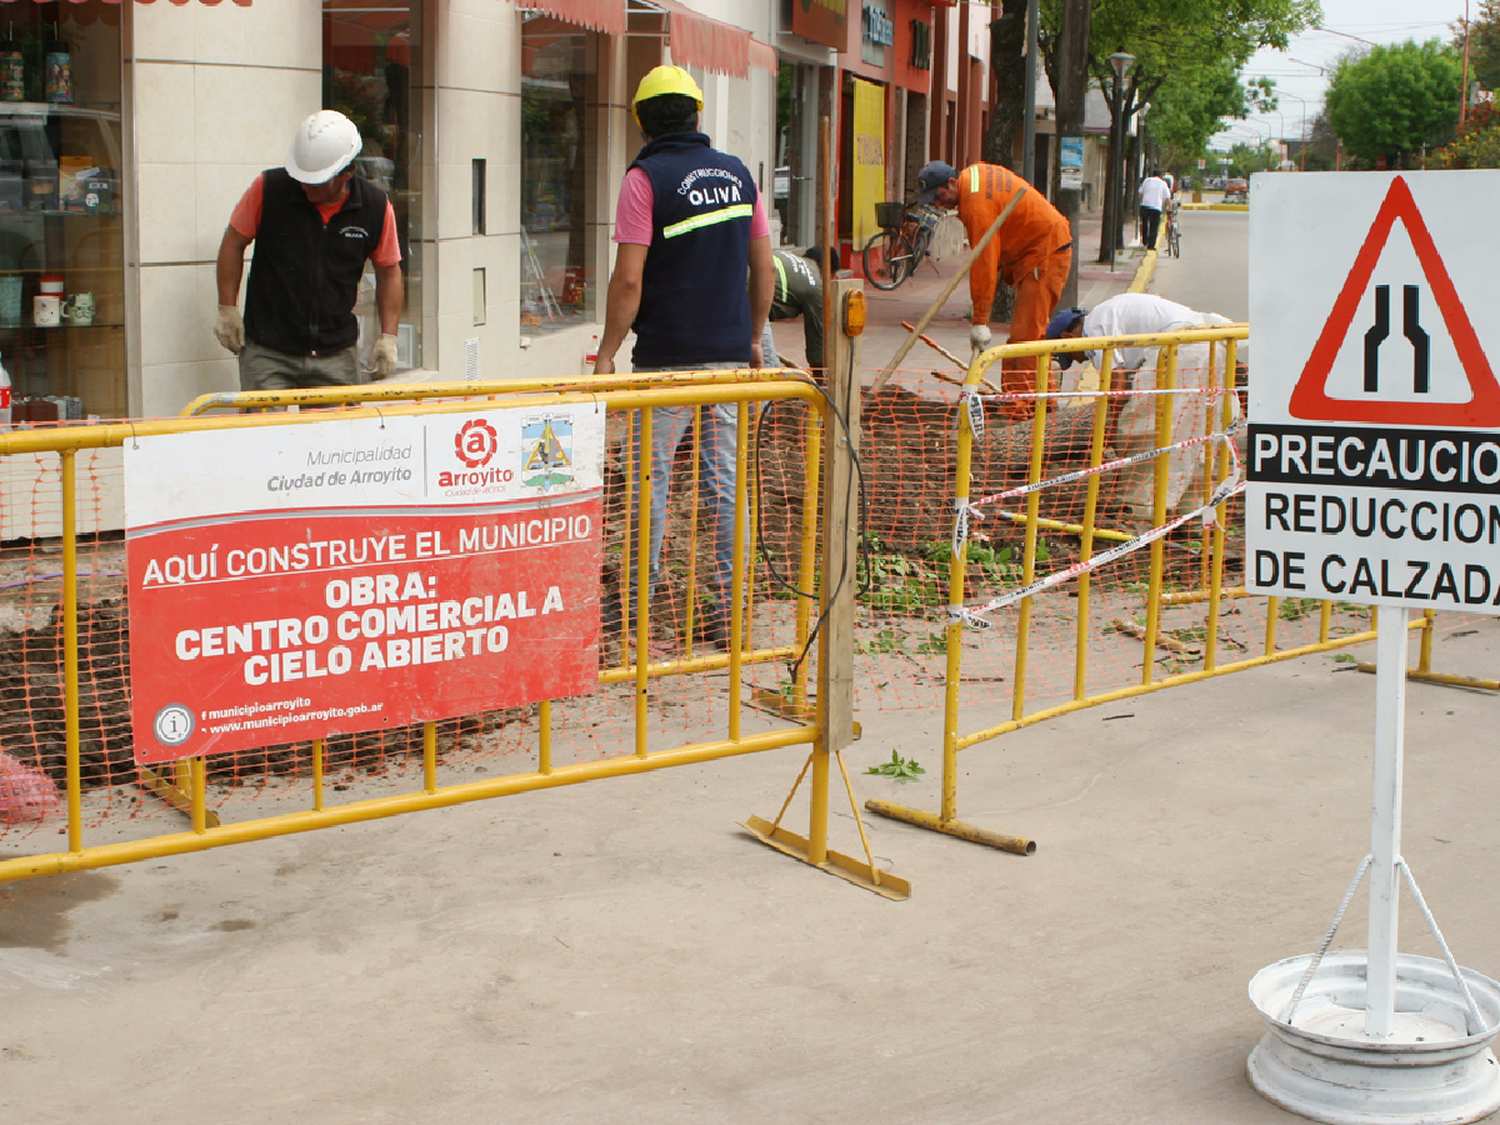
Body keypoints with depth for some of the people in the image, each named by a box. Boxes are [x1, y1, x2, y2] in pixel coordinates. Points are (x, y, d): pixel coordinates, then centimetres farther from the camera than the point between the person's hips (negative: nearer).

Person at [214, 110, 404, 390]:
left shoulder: (376, 207, -4)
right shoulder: (268, 188, -8)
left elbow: (389, 272, 9)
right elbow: (234, 243, 5)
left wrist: (388, 337, 4)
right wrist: (227, 309, 1)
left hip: (336, 356, 1)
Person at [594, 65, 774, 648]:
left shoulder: (646, 178, -9)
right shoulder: (737, 173, 8)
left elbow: (629, 279, -14)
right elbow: (763, 268, 11)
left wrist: (607, 352, -6)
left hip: (667, 357, -5)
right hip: (730, 355, 5)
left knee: (651, 478, 4)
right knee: (724, 479, 8)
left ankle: (639, 599, 10)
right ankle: (729, 605, 9)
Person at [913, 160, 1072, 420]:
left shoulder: (978, 207, -27)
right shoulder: (973, 172, 1)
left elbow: (984, 264, -27)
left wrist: (979, 321, -24)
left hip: (1045, 254, -11)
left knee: (1026, 330, -13)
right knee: (1033, 328, 17)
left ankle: (1020, 404, -15)